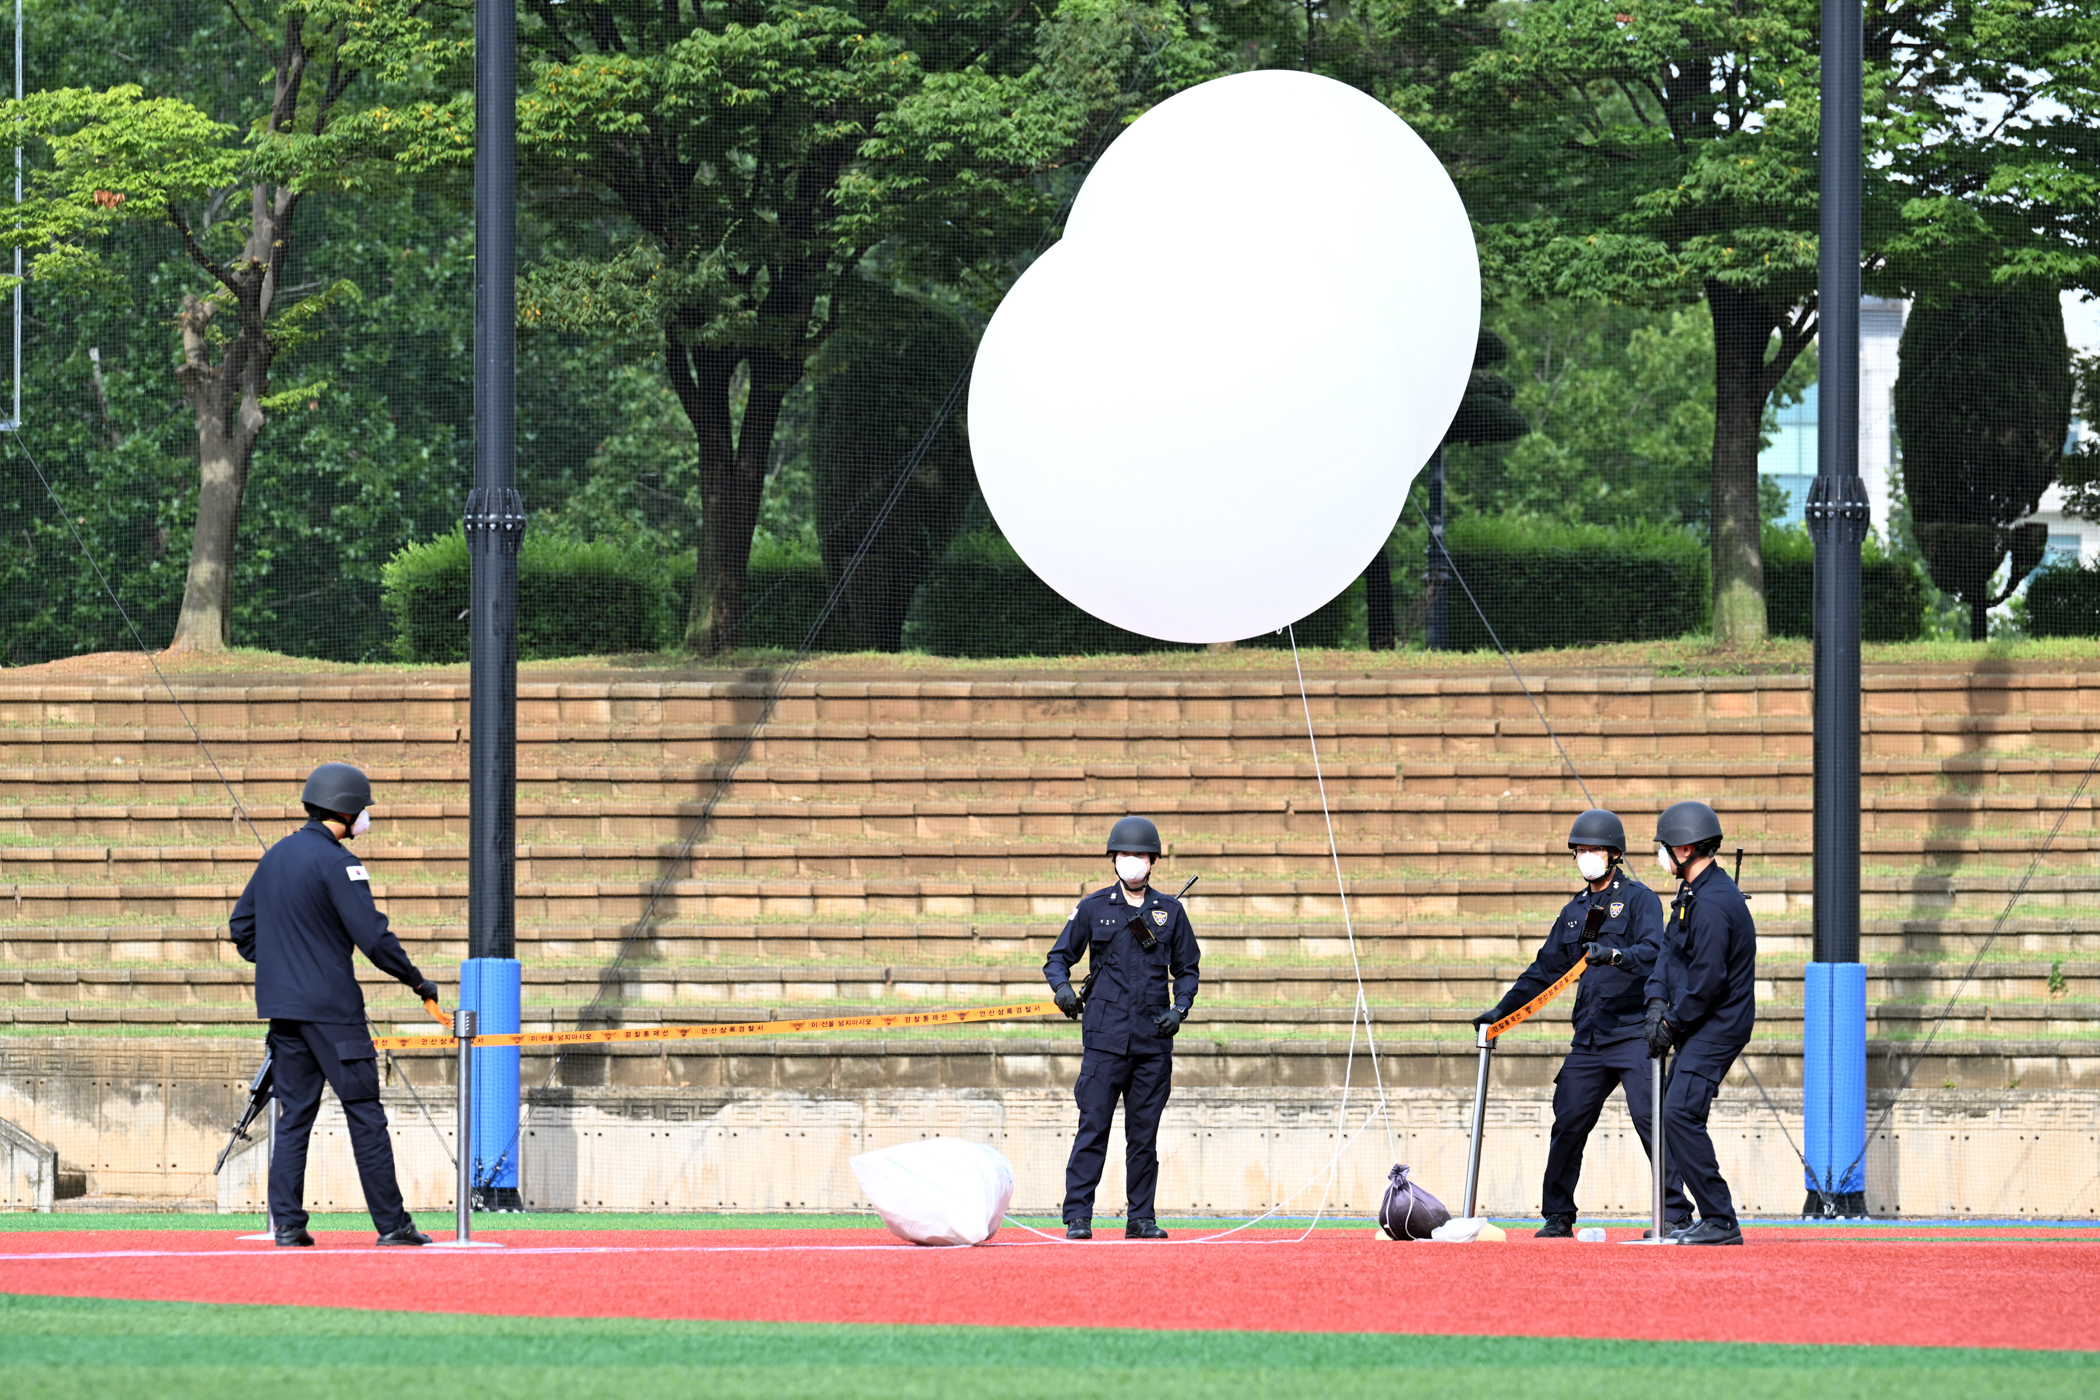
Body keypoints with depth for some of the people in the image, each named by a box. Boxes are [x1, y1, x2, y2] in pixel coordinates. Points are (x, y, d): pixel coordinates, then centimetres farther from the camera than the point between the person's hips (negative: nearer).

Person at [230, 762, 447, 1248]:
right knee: (364, 1113, -3)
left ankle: (286, 1222, 3)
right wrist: (419, 983, -8)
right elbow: (373, 935, -17)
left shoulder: (275, 857, 12)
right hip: (331, 1007, -7)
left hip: (281, 1004, 7)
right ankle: (390, 1223, -2)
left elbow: (242, 926, 18)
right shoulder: (336, 862, -13)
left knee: (294, 1115, 10)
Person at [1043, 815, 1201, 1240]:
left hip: (1154, 1039, 2)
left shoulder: (1170, 912, 11)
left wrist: (1180, 1008, -1)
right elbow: (1058, 957, 11)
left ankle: (1141, 1217, 11)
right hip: (1105, 1036, -2)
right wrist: (1062, 986, -10)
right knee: (1092, 1128, -8)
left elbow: (1187, 969, 16)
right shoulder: (1093, 908, 6)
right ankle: (1078, 1216, -6)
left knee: (1144, 1134, 5)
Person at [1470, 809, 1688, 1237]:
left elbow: (1654, 952, -15)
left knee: (1650, 1118, -13)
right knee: (1568, 1122, 2)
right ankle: (1557, 1216, 10)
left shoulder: (1638, 899, 1)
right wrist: (1502, 1010, 22)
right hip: (1589, 1038, 6)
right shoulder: (1575, 911, 21)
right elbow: (1545, 969, 26)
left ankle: (1675, 1214, -10)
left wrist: (1617, 955, -34)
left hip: (1634, 1031, -6)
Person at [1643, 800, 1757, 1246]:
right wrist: (1658, 1003, -2)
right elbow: (1669, 949, 14)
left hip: (1716, 1027, -11)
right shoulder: (1691, 893, 14)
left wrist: (1673, 1023, -14)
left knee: (1681, 1114, -18)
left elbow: (1708, 979, -24)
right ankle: (1712, 1218, 17)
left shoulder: (1712, 903, -20)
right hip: (1699, 1029, 11)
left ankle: (1720, 1221, -18)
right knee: (1674, 1114, 14)